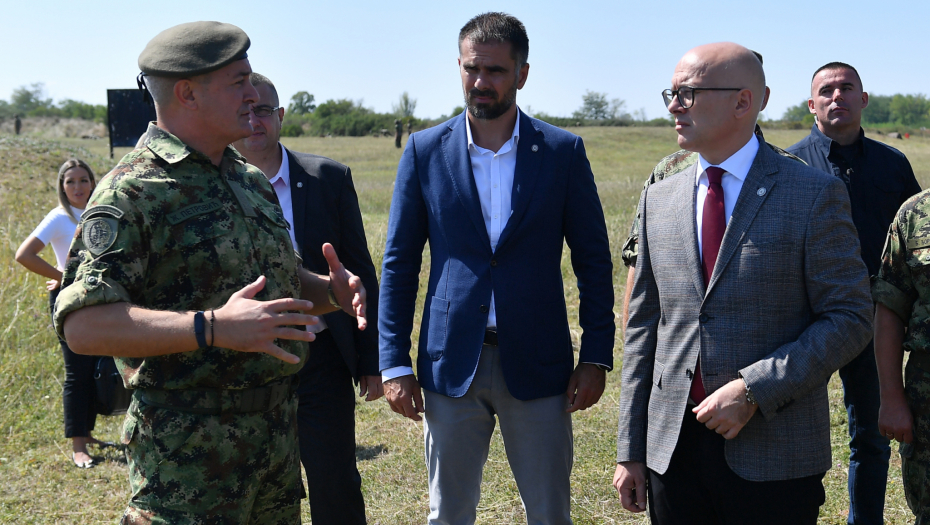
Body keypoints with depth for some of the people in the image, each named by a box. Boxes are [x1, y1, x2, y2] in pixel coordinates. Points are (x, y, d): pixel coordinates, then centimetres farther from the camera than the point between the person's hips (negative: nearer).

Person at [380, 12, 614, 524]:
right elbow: (399, 264, 4)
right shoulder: (424, 151, 1)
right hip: (451, 364, 1)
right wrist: (394, 364, -1)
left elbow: (594, 262, 3)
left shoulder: (563, 151, -1)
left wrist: (596, 357, -2)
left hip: (537, 365, 0)